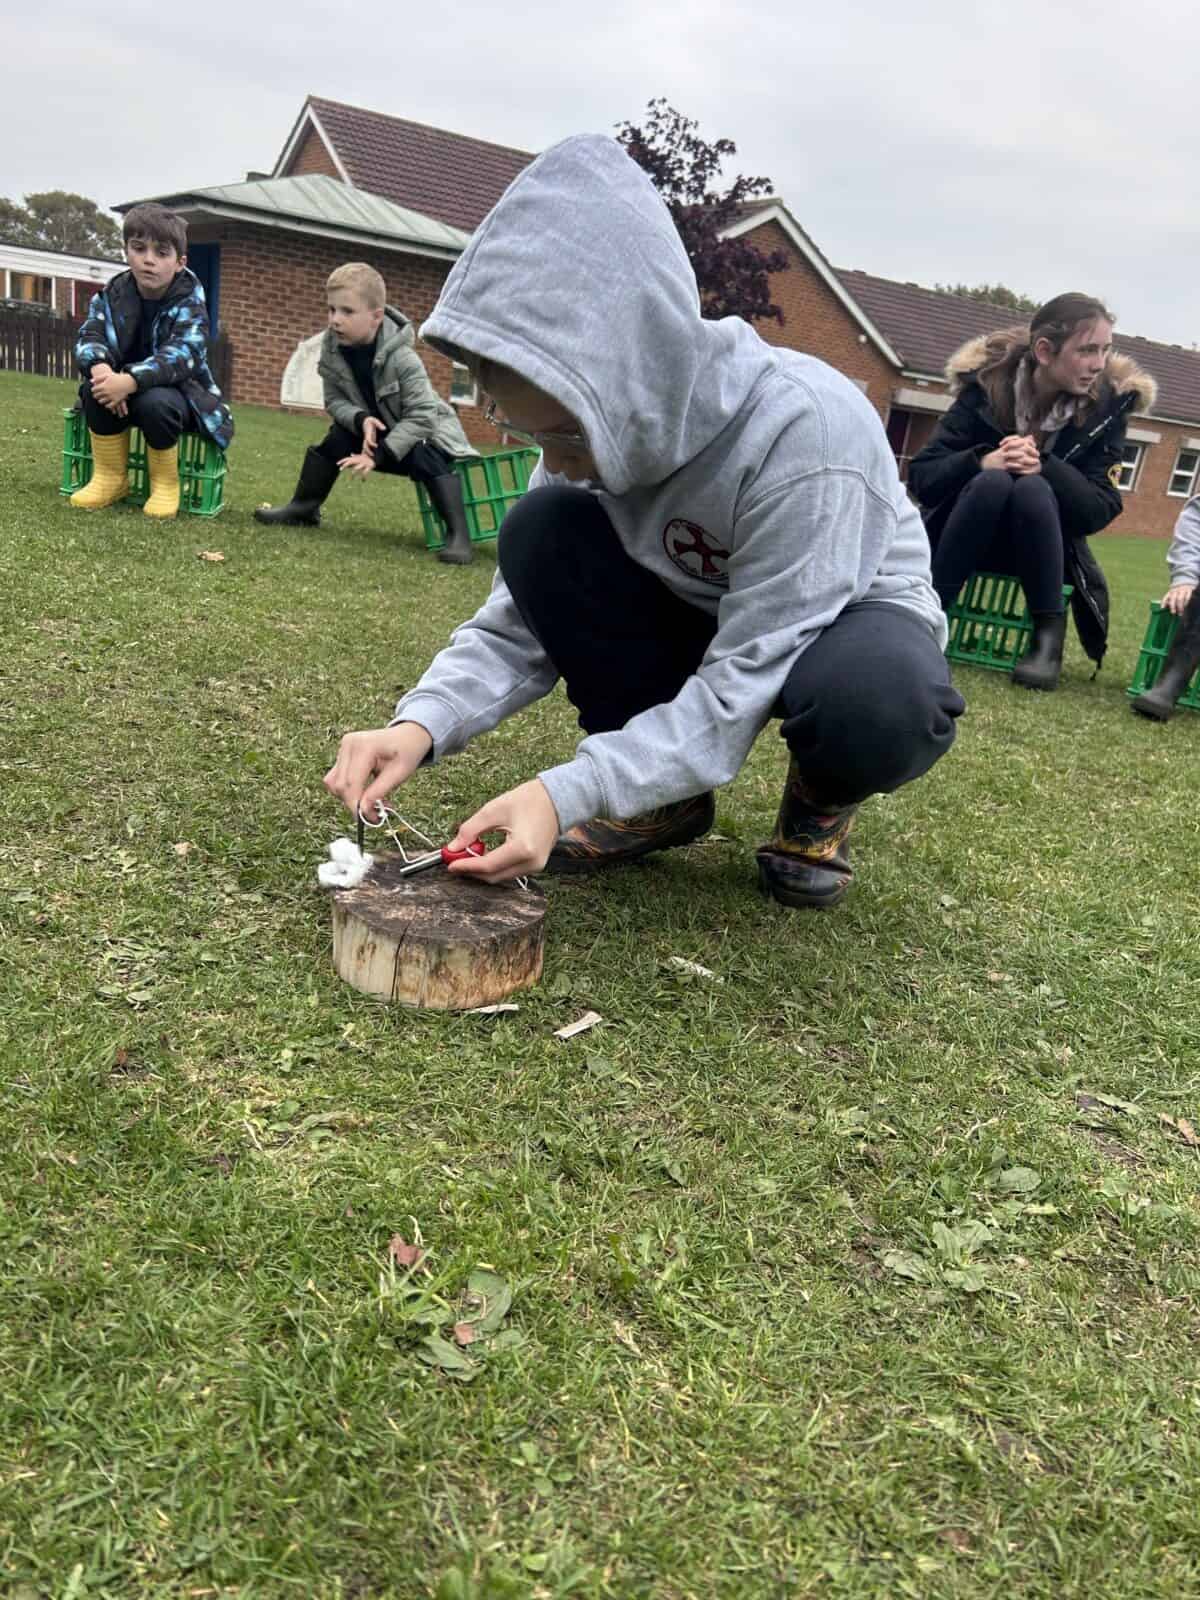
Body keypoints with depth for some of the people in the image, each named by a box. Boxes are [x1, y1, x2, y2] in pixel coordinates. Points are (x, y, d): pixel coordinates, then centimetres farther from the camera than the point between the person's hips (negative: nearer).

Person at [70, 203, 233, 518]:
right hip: (125, 390, 4)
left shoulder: (188, 302, -16)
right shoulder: (112, 293, -2)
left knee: (155, 402, -37)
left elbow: (183, 354, -33)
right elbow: (89, 337, -12)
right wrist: (99, 366, -38)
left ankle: (165, 482, -10)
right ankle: (110, 476, -10)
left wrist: (131, 380, -47)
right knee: (96, 387, -28)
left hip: (177, 392, -4)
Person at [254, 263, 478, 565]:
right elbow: (334, 400, -10)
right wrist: (361, 420, -32)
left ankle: (458, 534, -32)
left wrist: (379, 454, -36)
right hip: (373, 427, 5)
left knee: (427, 459, -32)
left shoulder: (401, 358, -32)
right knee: (339, 436, -12)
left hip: (423, 430, -5)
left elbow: (421, 416, -32)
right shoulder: (331, 348, -17)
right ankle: (303, 508, 4)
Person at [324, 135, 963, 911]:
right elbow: (522, 618, -13)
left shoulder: (805, 432, -36)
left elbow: (741, 686, -34)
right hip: (699, 616, 5)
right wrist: (423, 723, -31)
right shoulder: (597, 411, -18)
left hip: (850, 613, -5)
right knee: (541, 532, -21)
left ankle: (823, 796, -2)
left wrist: (568, 793, -42)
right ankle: (664, 794, -5)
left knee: (871, 701, -41)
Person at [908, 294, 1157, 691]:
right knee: (993, 481, -33)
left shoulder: (1107, 404, -9)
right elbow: (921, 476, -15)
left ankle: (1049, 634, -26)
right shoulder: (986, 384, -12)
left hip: (1042, 545, 1)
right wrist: (982, 461, -34)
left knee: (1033, 488, -32)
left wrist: (1045, 466, -32)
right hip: (967, 539, -1)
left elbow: (1101, 509, -15)